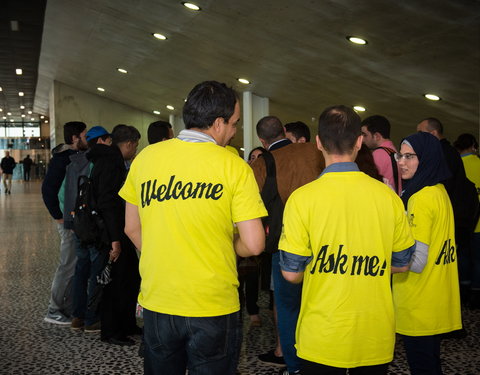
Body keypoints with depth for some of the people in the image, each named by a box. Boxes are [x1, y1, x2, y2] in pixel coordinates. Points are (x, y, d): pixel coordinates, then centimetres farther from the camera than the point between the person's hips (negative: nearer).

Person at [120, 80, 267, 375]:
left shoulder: (145, 158, -2)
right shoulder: (234, 166, -11)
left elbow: (133, 228, 7)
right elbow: (254, 245, -13)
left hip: (156, 302, 3)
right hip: (214, 307, -3)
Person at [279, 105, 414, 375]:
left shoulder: (302, 198, -14)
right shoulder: (388, 196, -6)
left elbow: (291, 273, -10)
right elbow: (402, 264, 4)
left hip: (322, 336, -2)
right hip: (376, 336, 3)